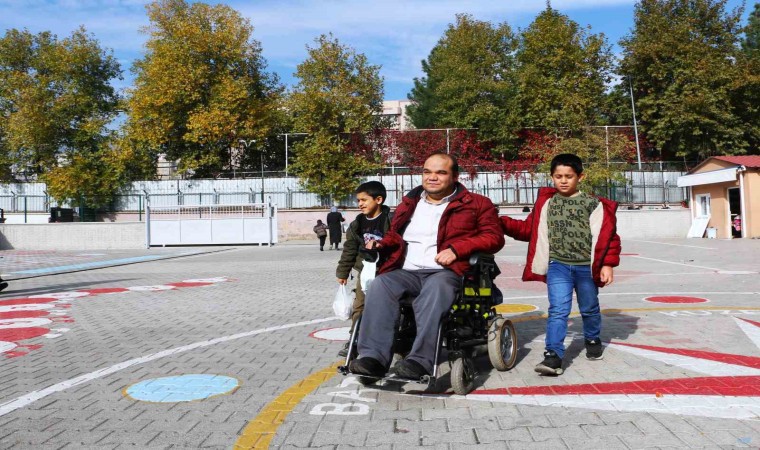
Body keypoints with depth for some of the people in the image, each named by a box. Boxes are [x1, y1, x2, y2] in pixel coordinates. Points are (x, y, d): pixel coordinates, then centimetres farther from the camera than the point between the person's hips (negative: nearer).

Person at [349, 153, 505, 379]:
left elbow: (494, 237, 3)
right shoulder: (409, 203, 27)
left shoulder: (476, 204, 14)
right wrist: (380, 244, 11)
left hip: (445, 272, -3)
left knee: (435, 288, -40)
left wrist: (456, 249, -10)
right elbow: (394, 235, 35)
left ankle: (420, 360, -45)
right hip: (406, 271, 4)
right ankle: (374, 357, -37)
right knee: (379, 285, -29)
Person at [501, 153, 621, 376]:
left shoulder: (593, 204, -3)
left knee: (589, 309, 18)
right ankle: (553, 355, -12)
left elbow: (607, 235, -3)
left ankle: (593, 340, 44)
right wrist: (502, 223, -1)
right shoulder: (546, 203, 5)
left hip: (586, 267, 0)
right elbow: (528, 229, 9)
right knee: (558, 310, -10)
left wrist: (607, 264, -7)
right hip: (558, 266, 1)